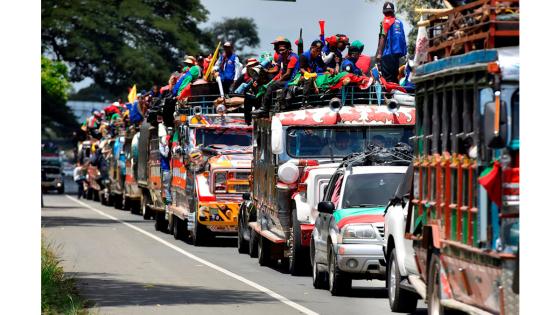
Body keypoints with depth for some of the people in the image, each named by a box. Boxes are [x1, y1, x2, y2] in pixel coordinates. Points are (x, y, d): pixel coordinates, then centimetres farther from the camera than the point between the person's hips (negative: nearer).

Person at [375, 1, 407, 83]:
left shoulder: (386, 22, -6)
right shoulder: (399, 22, 11)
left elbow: (383, 38, -12)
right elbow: (403, 38, 12)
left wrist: (379, 53, -13)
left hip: (388, 52, -7)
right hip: (398, 52, 7)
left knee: (387, 76, -9)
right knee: (394, 76, 14)